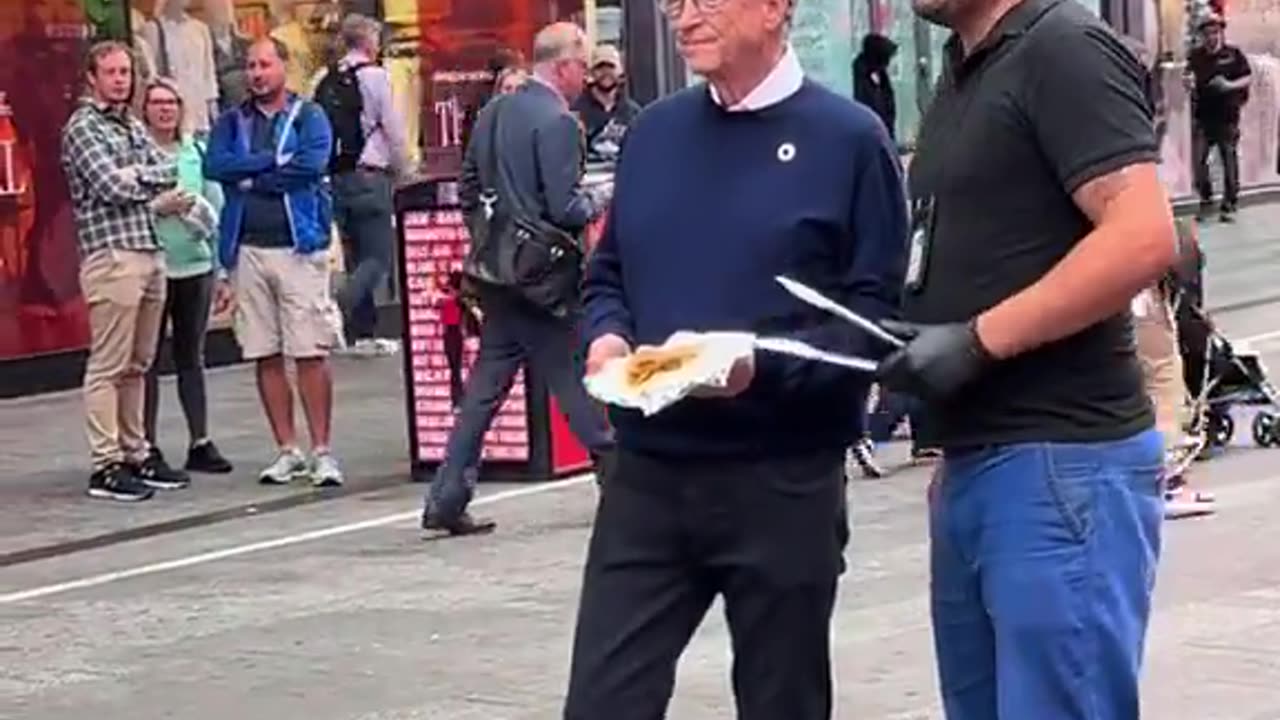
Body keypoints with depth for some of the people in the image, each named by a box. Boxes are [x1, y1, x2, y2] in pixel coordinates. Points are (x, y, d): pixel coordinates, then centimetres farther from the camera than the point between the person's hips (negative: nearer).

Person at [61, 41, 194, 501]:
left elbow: (168, 172, 8)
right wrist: (155, 194, 0)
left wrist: (138, 175, -8)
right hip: (112, 255, -8)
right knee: (108, 366, -7)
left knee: (137, 365, 12)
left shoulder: (134, 127, 20)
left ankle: (135, 454, 17)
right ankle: (106, 466, -6)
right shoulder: (82, 128, -4)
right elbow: (112, 188, -15)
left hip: (150, 252, 8)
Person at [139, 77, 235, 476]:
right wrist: (158, 206, -19)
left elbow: (216, 211, 13)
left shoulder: (197, 152, 10)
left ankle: (201, 443, 16)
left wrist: (222, 271, 10)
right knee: (148, 358, 0)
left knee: (191, 356, 11)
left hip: (196, 267, 4)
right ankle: (147, 446, 6)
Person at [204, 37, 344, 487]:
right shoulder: (232, 122, 13)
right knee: (265, 356, 5)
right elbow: (214, 166, -4)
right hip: (247, 248, 4)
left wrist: (251, 179, -7)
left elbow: (313, 164, -14)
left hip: (299, 245, -3)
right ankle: (287, 451, 13)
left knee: (310, 354, -6)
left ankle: (321, 452, 0)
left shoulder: (309, 116, 4)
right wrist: (274, 159, -10)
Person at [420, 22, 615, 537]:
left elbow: (468, 191, 14)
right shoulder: (557, 122, -15)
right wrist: (594, 206, 0)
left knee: (485, 387, 9)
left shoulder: (493, 113, 9)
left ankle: (446, 500, 7)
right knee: (574, 380, 3)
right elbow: (565, 208, -19)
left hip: (496, 272, 7)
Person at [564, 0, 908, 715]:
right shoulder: (654, 131, 10)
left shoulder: (849, 139, -5)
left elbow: (876, 314, -9)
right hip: (646, 476, 4)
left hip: (784, 485, -4)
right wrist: (606, 335, -4)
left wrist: (765, 365, -22)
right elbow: (608, 275, 18)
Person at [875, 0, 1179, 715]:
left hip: (1061, 464, -9)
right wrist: (957, 448, 13)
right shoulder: (965, 71, 17)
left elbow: (1144, 239, -21)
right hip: (976, 464, 9)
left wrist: (976, 340, -19)